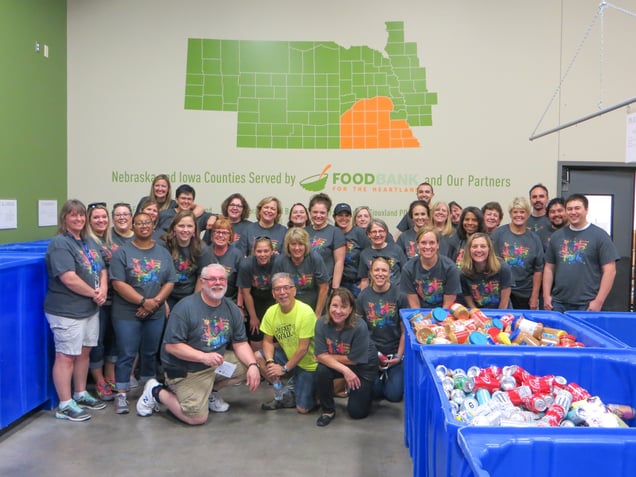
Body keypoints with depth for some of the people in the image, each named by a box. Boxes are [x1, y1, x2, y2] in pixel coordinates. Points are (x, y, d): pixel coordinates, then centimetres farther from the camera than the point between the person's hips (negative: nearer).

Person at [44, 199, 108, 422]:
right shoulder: (60, 243, -15)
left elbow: (102, 270, 13)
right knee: (66, 356, -1)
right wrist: (93, 293, -13)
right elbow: (69, 278, -23)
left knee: (84, 352, 18)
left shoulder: (90, 242, 12)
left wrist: (103, 290, -6)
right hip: (67, 311, -9)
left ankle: (81, 395, 32)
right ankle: (65, 405, 8)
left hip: (91, 309, 9)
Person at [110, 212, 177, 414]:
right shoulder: (122, 252, -4)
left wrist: (156, 302, -13)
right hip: (127, 313, -3)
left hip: (156, 314, 4)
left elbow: (170, 282, 3)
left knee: (150, 353, 14)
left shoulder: (163, 253, 7)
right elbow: (118, 283, -12)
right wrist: (143, 302, -17)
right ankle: (121, 394, 10)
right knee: (126, 354, 0)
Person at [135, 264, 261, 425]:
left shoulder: (232, 309, 2)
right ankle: (157, 392, 11)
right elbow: (171, 345, -20)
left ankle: (209, 392, 13)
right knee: (197, 418, -15)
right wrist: (204, 357, -31)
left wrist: (253, 365, -18)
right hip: (186, 370, -6)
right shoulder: (185, 307, -17)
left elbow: (240, 343, 1)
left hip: (218, 363, 6)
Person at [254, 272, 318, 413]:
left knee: (302, 409, -12)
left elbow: (303, 348, -22)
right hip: (287, 356, 5)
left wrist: (284, 368, -17)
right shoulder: (271, 311, -7)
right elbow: (268, 341, -1)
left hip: (308, 364, -5)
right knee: (257, 357, -17)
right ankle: (285, 394, 1)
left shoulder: (305, 312, -24)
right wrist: (270, 362, -19)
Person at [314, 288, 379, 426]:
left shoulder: (360, 327, -32)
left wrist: (328, 357, -19)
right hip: (337, 365, 3)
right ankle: (328, 410, -5)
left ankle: (367, 388, 31)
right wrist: (345, 370, -31)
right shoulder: (322, 323, -23)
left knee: (357, 412, -2)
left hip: (364, 365, -2)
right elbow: (320, 355, -23)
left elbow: (354, 359, -24)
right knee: (322, 371, -30)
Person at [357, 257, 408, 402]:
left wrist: (399, 355, -9)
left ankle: (388, 373, 27)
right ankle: (380, 375, 28)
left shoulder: (399, 296, -7)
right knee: (373, 392, -5)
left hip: (394, 351, -1)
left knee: (394, 395, -6)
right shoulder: (363, 296, -2)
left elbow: (405, 330, -4)